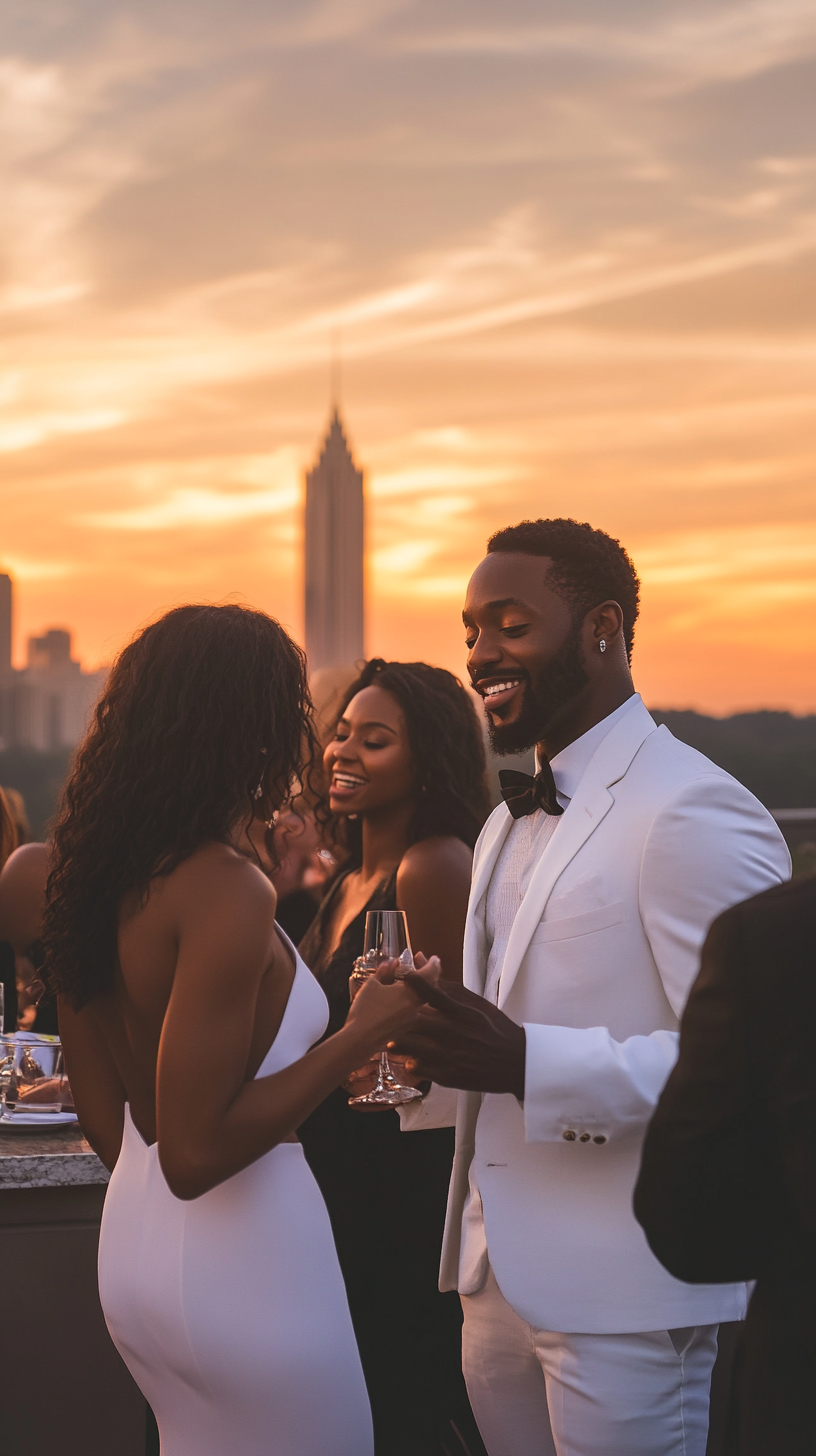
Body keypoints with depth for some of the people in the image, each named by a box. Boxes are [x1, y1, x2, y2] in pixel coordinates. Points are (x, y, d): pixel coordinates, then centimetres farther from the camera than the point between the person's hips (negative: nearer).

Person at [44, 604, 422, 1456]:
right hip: (243, 1259, -8)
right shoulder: (225, 890, -22)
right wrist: (360, 1035, -18)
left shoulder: (102, 872, 3)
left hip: (133, 1242, 9)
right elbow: (196, 1151, -24)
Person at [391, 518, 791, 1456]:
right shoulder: (512, 822, 15)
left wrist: (525, 1064, -28)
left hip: (623, 1297, -8)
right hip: (502, 1277, 8)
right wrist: (443, 1044, 3)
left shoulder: (694, 814, -15)